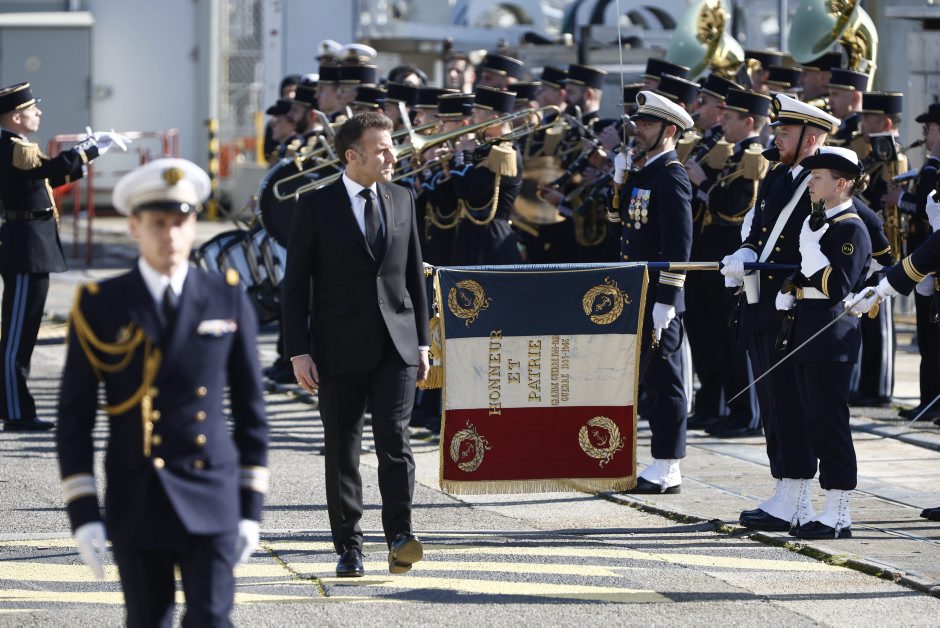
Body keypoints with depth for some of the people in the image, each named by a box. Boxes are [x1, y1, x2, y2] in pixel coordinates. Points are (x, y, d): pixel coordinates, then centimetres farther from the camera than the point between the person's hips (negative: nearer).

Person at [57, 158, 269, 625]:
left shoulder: (228, 300, 3)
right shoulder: (99, 306, 0)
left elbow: (250, 409, 8)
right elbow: (74, 417, 1)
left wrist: (251, 508, 5)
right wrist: (82, 514, -5)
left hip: (211, 503, 0)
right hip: (135, 507, 0)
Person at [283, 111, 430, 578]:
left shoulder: (401, 200, 10)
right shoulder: (316, 207, -2)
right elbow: (295, 283, -3)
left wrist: (422, 341, 12)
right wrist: (298, 351, -9)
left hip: (396, 345, 2)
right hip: (340, 349, -2)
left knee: (394, 437, -12)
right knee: (342, 449, 3)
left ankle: (399, 538, -15)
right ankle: (349, 548, 10)